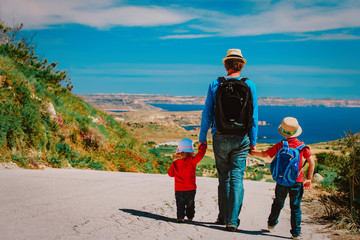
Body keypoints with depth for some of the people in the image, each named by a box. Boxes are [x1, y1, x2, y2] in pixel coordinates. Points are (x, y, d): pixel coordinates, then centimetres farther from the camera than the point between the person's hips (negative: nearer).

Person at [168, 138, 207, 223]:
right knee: (190, 204, 18)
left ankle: (180, 217, -8)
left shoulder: (175, 164, -5)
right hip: (191, 189, 0)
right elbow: (200, 154, -7)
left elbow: (170, 174, 9)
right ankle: (190, 217, 26)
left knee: (180, 204, 7)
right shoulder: (192, 161, -13)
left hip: (179, 190, 0)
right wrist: (202, 146, 9)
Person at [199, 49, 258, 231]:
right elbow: (254, 116, 0)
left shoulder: (214, 85, -1)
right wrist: (253, 141, 6)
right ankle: (232, 220, -5)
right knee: (237, 178, 1)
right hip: (241, 138, 0)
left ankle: (223, 216, 23)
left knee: (223, 178, 14)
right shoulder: (250, 86, -1)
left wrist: (202, 138, 8)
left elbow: (206, 115, 1)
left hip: (220, 138, 1)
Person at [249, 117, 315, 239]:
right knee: (295, 207, 6)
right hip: (297, 182, -1)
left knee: (278, 203, 21)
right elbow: (312, 162, -3)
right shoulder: (302, 146, -3)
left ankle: (271, 223, 39)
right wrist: (309, 179, 3)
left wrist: (252, 152, 22)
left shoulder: (279, 146, -4)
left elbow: (264, 154, 4)